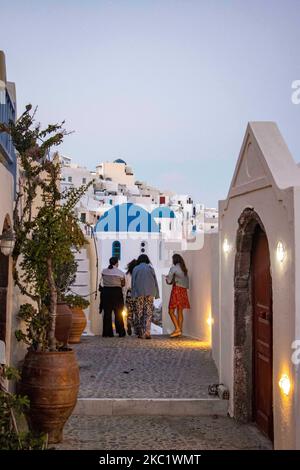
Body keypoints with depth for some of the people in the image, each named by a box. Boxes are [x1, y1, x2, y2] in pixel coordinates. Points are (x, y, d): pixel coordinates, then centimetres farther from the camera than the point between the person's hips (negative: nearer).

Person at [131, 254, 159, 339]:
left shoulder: (135, 269, 4)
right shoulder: (150, 268, 6)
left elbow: (133, 282, 2)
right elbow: (155, 282, 6)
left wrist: (133, 294, 5)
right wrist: (156, 294, 9)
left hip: (139, 293, 0)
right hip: (150, 293, 0)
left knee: (139, 313, 7)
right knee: (148, 313, 1)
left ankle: (140, 333, 6)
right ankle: (147, 333, -10)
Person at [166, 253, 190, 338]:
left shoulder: (173, 268, -7)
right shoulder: (184, 269, 13)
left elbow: (169, 281, -7)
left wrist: (167, 278, 16)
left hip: (176, 289, -7)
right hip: (184, 290, 7)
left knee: (171, 311, -5)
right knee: (180, 311, 9)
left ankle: (177, 329, -17)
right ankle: (180, 330, 7)